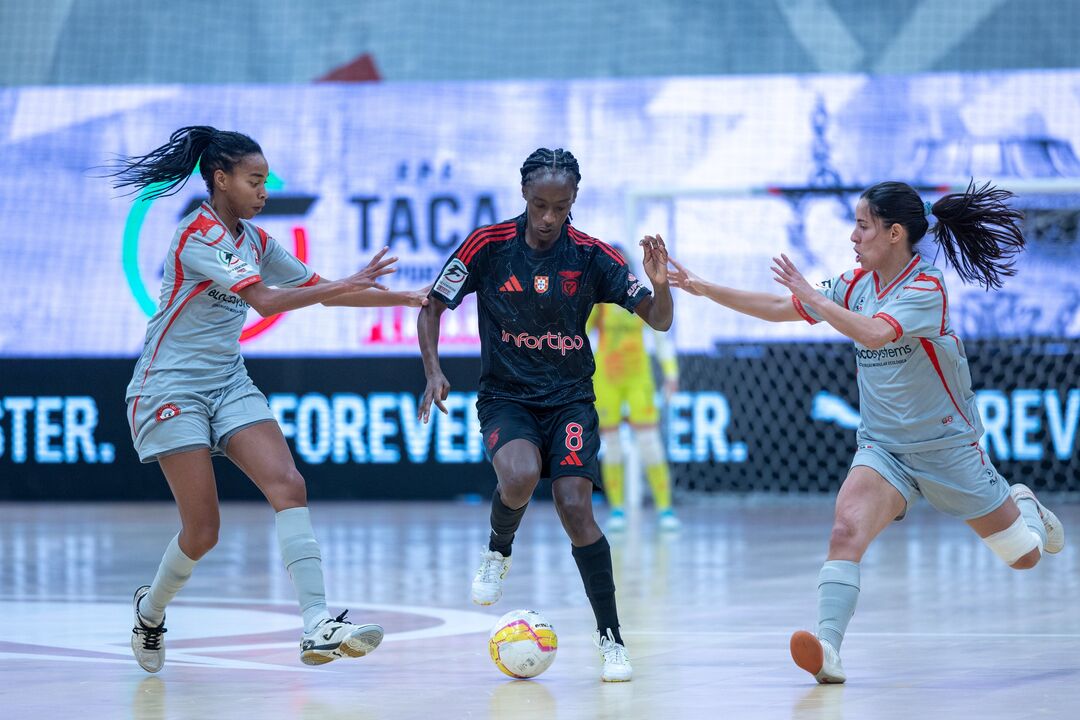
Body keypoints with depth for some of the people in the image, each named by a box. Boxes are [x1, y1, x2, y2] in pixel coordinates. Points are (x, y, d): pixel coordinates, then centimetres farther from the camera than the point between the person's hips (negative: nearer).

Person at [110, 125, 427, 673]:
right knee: (202, 531, -7)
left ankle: (317, 627, -24)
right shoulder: (197, 237, -17)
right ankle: (150, 611, 23)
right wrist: (348, 284, -29)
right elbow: (266, 301, -27)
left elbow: (319, 290, 18)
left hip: (228, 382, 7)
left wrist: (402, 299, 12)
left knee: (288, 487, -15)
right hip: (170, 386, -7)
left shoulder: (254, 240, 9)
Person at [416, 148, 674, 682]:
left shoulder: (592, 256, -7)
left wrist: (660, 283, -26)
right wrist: (433, 371, -13)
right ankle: (498, 552, 3)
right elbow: (432, 307, 1)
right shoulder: (488, 246, -9)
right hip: (505, 397, 0)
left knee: (575, 507, -17)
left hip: (569, 399, 0)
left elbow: (658, 320, -5)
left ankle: (610, 640, -5)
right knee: (520, 477, -32)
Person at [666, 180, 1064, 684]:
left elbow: (873, 334, -34)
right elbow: (780, 309, 7)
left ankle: (1023, 505, 43)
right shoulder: (857, 284, 2)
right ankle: (828, 649, -32)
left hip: (945, 444, -4)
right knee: (847, 529, -25)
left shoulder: (926, 288, -18)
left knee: (1024, 555, 8)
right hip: (882, 447, 4)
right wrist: (706, 290, 2)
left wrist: (810, 294, -30)